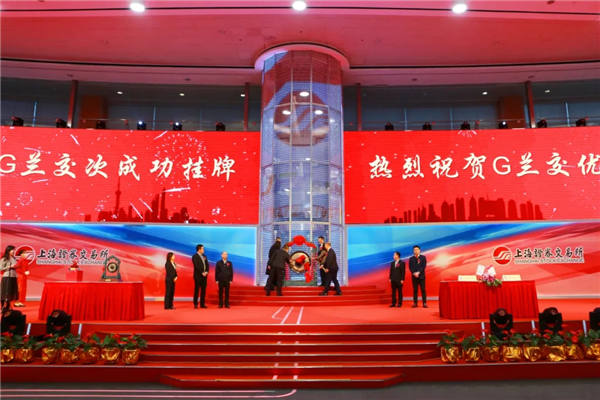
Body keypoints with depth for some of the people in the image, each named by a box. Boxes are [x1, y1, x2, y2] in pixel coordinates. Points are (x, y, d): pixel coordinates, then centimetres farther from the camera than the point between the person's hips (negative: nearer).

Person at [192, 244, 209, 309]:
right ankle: (195, 304, 3)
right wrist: (202, 273, -16)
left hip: (204, 275, 6)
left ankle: (202, 304, 10)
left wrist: (206, 272, -5)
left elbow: (207, 264, 11)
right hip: (198, 275, -6)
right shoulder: (195, 256, -6)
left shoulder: (204, 256, 15)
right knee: (196, 289, -2)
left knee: (203, 290, 6)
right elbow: (197, 266, -14)